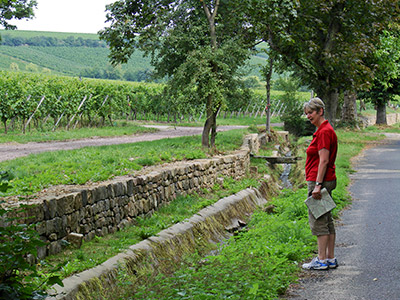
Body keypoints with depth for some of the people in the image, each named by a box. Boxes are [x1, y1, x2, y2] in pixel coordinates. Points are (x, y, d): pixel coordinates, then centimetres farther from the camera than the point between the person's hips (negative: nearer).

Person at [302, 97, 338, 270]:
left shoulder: (324, 132, -16)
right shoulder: (323, 130, 16)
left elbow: (324, 160, -20)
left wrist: (317, 185, -22)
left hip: (319, 181, -11)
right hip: (326, 181, 11)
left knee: (318, 220, -5)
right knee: (327, 220, 11)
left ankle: (322, 260, 0)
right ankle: (330, 259, 16)